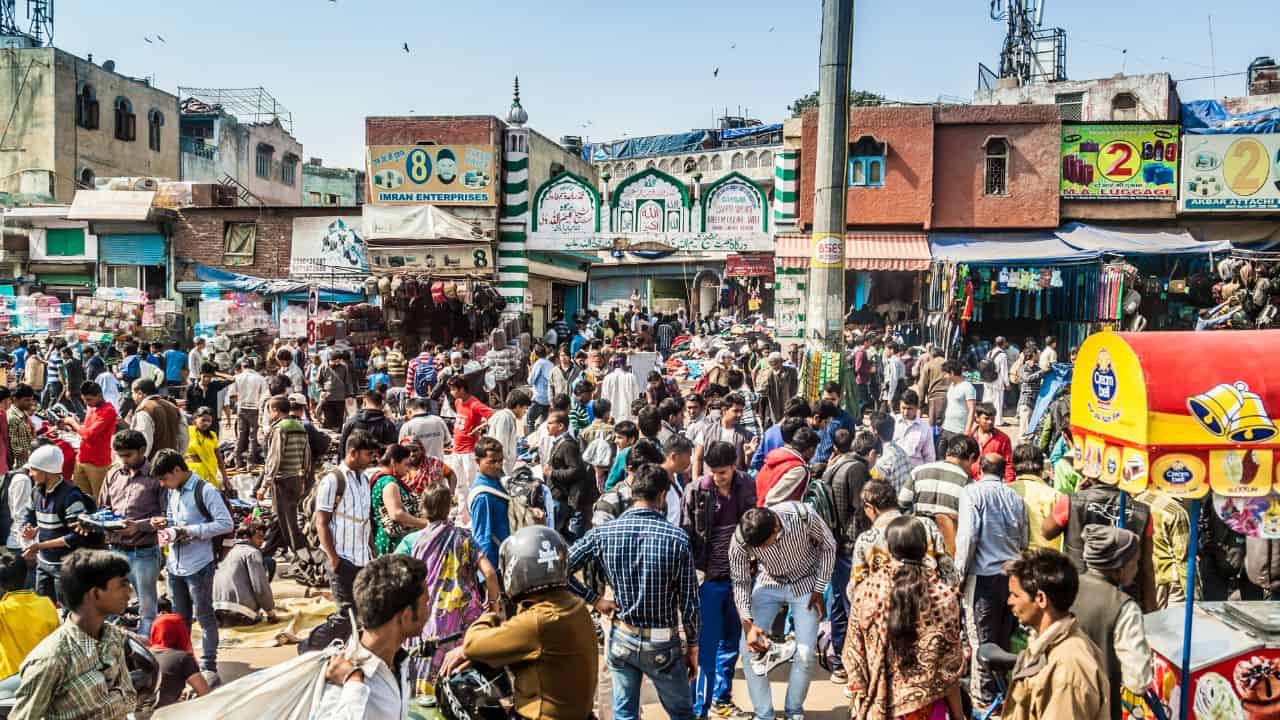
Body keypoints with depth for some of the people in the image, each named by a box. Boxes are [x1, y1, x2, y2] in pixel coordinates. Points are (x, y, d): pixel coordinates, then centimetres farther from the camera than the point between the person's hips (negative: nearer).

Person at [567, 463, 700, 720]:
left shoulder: (603, 533, -9)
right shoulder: (677, 538, -14)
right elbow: (689, 602, -10)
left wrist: (594, 599, 0)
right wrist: (693, 646, 3)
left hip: (621, 640, 2)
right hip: (662, 644, -2)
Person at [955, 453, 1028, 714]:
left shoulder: (972, 491, -8)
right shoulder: (1015, 497, 5)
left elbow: (967, 535, -14)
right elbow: (1024, 541, 11)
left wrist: (960, 573, -5)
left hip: (984, 575, -5)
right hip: (1013, 575, 5)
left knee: (981, 640, 4)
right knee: (1004, 638, 16)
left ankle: (984, 698, 12)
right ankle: (1002, 690, 27)